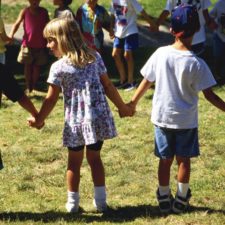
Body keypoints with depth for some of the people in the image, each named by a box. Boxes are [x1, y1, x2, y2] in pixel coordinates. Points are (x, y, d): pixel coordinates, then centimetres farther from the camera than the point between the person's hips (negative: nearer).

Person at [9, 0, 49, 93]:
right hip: (28, 44, -1)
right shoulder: (25, 11, -4)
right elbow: (17, 23, -10)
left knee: (37, 66, 8)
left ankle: (34, 87, 20)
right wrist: (11, 34, -27)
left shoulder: (44, 12, 0)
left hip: (40, 45, 1)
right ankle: (28, 87, 11)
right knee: (28, 66, 4)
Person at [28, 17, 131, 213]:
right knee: (95, 158, 17)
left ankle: (73, 203, 18)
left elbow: (51, 100, -4)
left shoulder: (58, 67, -8)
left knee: (74, 162, 12)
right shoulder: (95, 57, 3)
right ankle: (101, 201, 16)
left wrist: (39, 120, 10)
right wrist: (122, 107, 19)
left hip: (75, 121, -3)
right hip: (99, 118, 3)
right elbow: (108, 86, 7)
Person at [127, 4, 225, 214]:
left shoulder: (160, 54, -10)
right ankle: (181, 200, 23)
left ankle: (164, 199, 25)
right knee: (184, 159, 13)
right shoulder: (196, 63, -18)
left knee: (165, 159, 15)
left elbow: (146, 82, 0)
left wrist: (133, 102, 14)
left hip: (162, 117, 2)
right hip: (186, 120, -2)